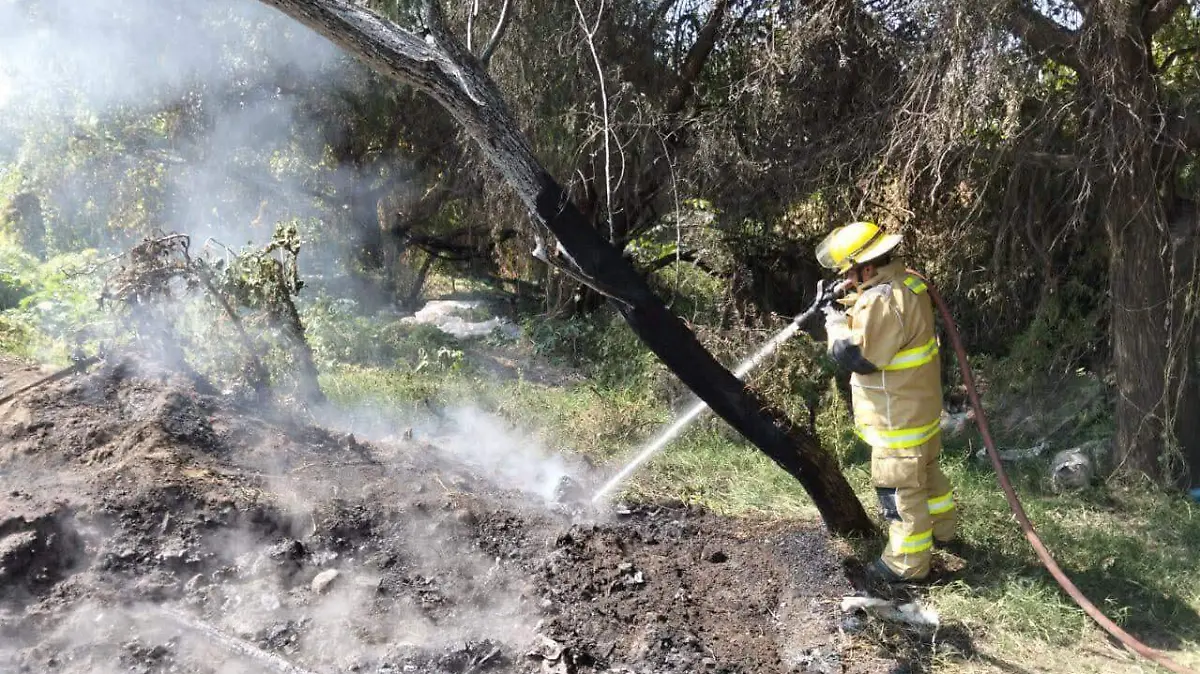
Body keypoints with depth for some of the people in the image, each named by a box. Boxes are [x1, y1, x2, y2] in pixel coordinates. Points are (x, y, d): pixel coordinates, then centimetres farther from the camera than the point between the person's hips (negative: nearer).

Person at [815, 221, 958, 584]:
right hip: (918, 406, 10)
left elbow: (857, 356, -28)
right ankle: (941, 528, 47)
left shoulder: (886, 302, -30)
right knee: (925, 471, 27)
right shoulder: (905, 282, 3)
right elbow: (870, 312, 17)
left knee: (899, 489, 3)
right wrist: (845, 303, 2)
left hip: (898, 417, -10)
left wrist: (836, 322, -14)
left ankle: (908, 564, 15)